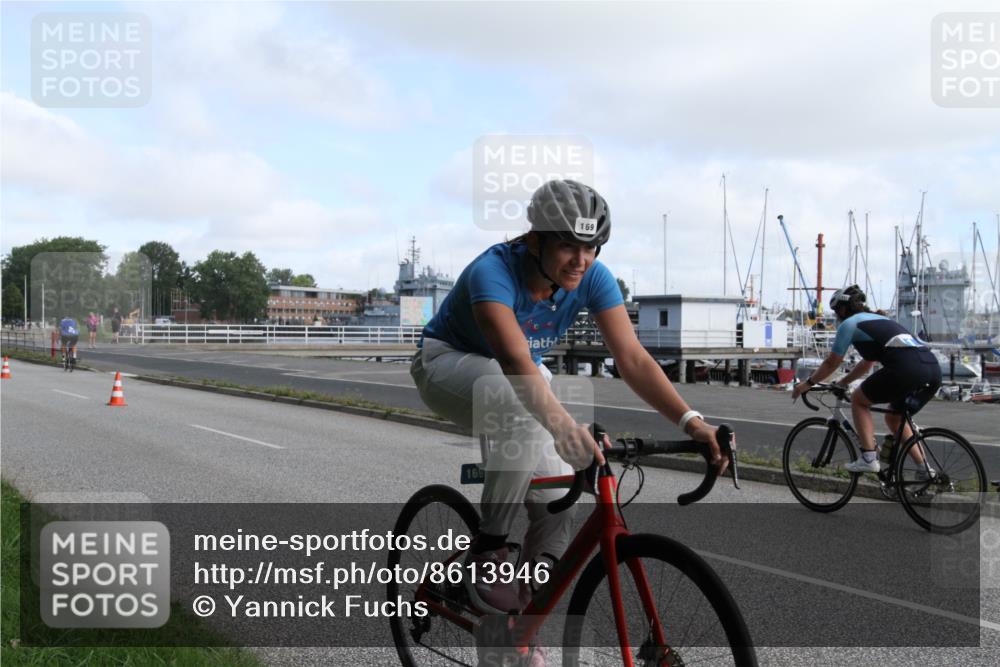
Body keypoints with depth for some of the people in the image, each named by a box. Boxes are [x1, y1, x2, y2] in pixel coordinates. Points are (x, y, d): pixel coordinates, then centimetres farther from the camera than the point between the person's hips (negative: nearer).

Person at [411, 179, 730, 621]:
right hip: (449, 363, -5)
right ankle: (487, 551, -23)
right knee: (524, 408, -38)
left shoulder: (593, 278, -18)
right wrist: (563, 426, -66)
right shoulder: (494, 271, -33)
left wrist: (690, 422, -40)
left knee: (558, 501, -13)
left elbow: (633, 358, -26)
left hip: (522, 378, 5)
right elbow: (514, 359, -49)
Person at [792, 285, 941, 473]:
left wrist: (807, 383, 28)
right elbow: (867, 364, 42)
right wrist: (842, 383, 50)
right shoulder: (878, 320, 34)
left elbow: (832, 363, 15)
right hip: (933, 368, 8)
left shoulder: (849, 323, 10)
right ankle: (924, 468, 18)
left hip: (906, 367, -8)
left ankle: (869, 458, 2)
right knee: (894, 418, 26)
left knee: (858, 400, 12)